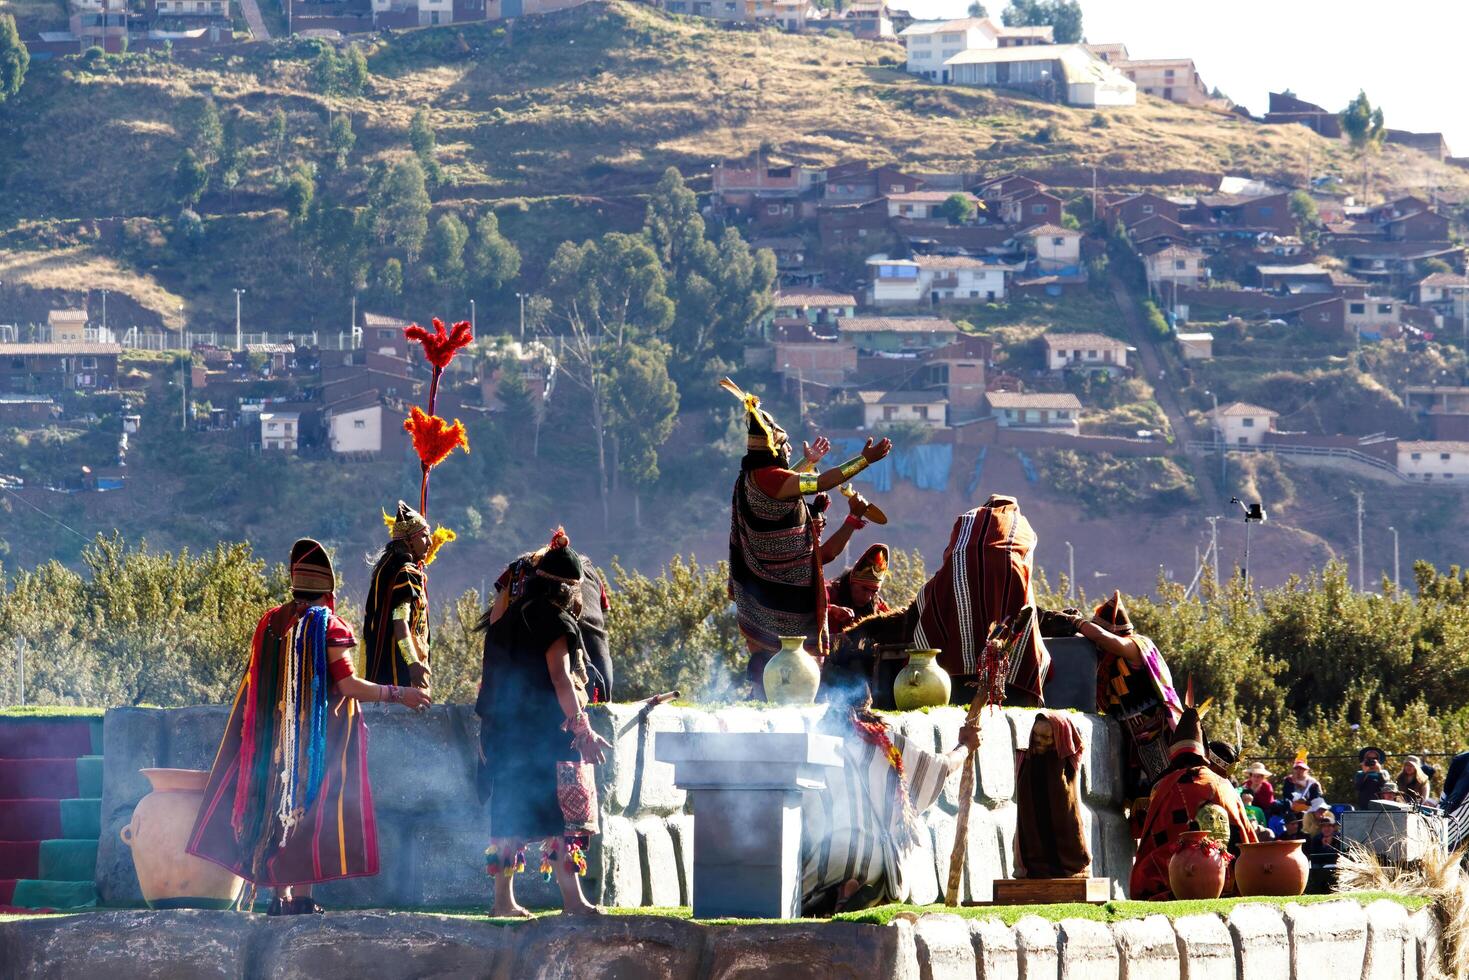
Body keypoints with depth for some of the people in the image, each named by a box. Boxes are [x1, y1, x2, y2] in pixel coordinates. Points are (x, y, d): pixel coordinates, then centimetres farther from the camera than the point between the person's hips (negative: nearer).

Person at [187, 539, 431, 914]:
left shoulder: (269, 622, 6)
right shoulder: (328, 626, -9)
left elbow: (255, 681, 11)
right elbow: (348, 685, -14)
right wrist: (397, 694, -5)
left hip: (270, 735, 5)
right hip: (317, 737, -5)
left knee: (275, 801, 10)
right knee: (309, 806, -2)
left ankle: (279, 893, 9)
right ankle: (301, 894, -6)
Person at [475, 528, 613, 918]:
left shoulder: (505, 617, 12)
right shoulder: (554, 622, -12)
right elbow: (560, 679, -19)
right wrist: (584, 731, -20)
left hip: (504, 733, 8)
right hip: (548, 735, -8)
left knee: (510, 814, 10)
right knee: (563, 813, -6)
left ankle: (504, 899, 11)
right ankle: (572, 899, -12)